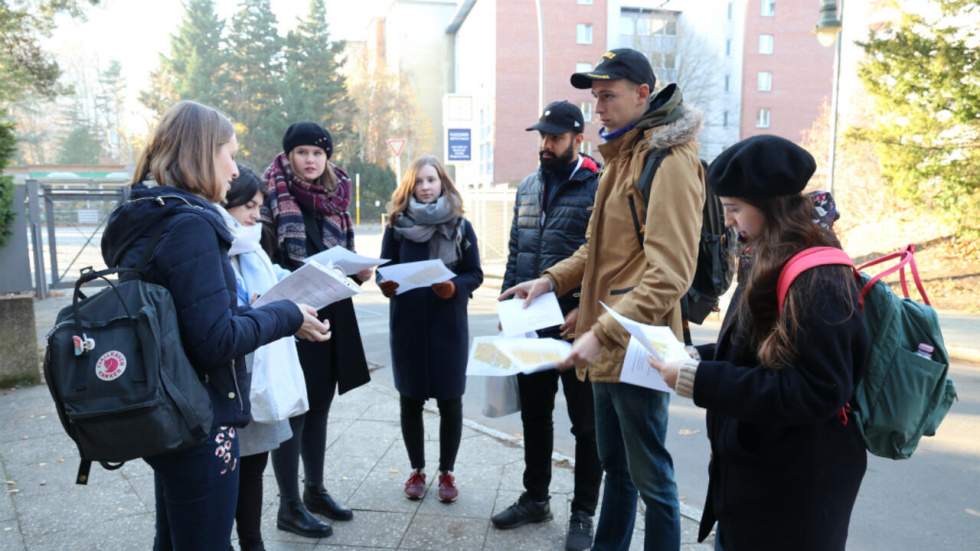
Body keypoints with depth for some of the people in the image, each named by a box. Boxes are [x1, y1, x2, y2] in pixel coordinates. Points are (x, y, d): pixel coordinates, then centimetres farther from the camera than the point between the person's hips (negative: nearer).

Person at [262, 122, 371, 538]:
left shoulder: (335, 197, 10)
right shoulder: (272, 196, -7)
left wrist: (358, 271, -3)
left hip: (331, 314, 6)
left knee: (319, 404, 16)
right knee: (293, 408, 2)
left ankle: (315, 489, 32)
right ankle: (289, 505, 16)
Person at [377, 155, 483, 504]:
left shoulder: (460, 226, 1)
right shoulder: (396, 224, 3)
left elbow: (475, 274, 1)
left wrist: (455, 288, -19)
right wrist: (385, 284, -17)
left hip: (448, 323, -1)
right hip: (407, 322, 1)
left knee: (449, 400, 5)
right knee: (410, 399, 9)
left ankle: (446, 472, 22)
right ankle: (417, 470, 26)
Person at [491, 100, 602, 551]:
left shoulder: (597, 188, -8)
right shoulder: (527, 188, 12)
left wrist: (584, 311, -19)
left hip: (576, 326, -6)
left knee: (585, 422, 8)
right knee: (534, 415, 17)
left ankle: (583, 513, 23)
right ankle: (535, 498, 34)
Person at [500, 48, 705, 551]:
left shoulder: (670, 160, -15)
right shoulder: (622, 156, 14)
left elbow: (669, 274, -24)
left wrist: (603, 333, -27)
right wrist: (553, 279, 6)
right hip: (607, 346, 9)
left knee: (649, 475, 6)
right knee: (614, 464, 23)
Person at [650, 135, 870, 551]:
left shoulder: (817, 280, -23)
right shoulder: (779, 269, 7)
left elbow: (816, 392, -27)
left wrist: (700, 380, -26)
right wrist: (698, 357, 0)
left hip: (794, 490, -9)